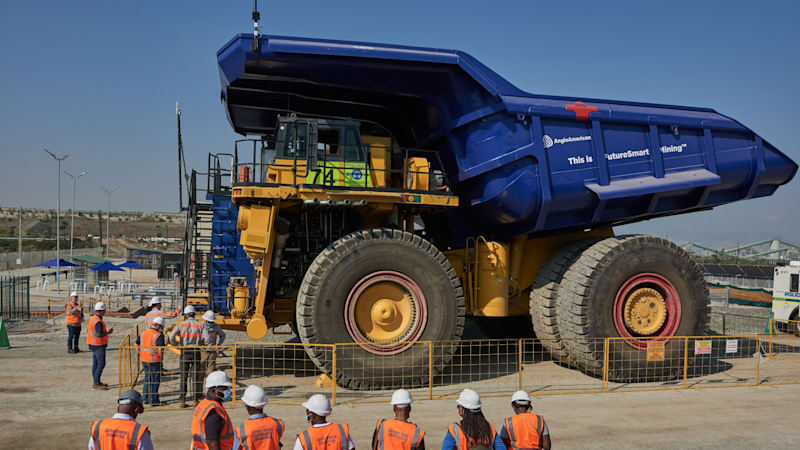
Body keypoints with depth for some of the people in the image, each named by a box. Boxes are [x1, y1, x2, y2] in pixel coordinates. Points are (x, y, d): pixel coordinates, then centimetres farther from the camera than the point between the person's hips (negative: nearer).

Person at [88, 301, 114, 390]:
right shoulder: (99, 322, -21)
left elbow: (88, 331, 18)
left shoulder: (92, 319, 10)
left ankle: (97, 382, 23)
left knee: (95, 364, 14)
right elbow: (99, 334, -28)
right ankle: (96, 384, -5)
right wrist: (108, 332, -13)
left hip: (93, 345, 10)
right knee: (101, 364, -5)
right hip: (99, 346, -10)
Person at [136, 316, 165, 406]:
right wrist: (161, 358, -7)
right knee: (155, 380, 4)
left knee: (147, 378, 20)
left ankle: (146, 399, 25)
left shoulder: (144, 333, 7)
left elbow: (136, 344, 14)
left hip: (144, 360, 7)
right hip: (154, 360, -7)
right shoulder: (158, 335, -16)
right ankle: (154, 400, 7)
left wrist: (141, 354, 17)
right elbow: (161, 348, -23)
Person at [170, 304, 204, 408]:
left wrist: (177, 345, 9)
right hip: (196, 351, 0)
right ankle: (196, 400, 7)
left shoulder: (181, 324, -1)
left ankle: (182, 400, 5)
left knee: (183, 376, 6)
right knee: (195, 376, 5)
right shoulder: (199, 325, -1)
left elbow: (172, 336, -7)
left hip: (185, 352, 0)